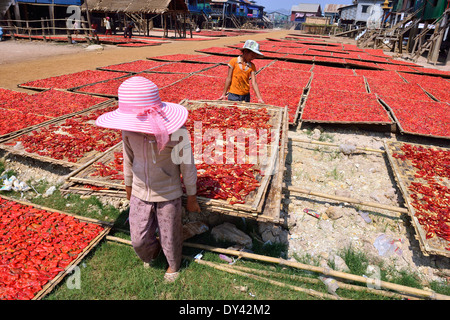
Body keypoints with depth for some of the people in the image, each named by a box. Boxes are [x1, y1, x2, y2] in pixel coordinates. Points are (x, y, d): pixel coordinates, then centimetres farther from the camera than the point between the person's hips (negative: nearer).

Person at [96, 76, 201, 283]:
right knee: (139, 240, 14)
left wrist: (191, 198, -3)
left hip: (168, 195, -3)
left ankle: (174, 265, 51)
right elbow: (128, 158, 4)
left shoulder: (174, 131, -27)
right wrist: (128, 185, 18)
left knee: (170, 237, 17)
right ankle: (152, 251, 53)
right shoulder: (129, 129, -16)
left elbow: (187, 165, -14)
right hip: (140, 194, 3)